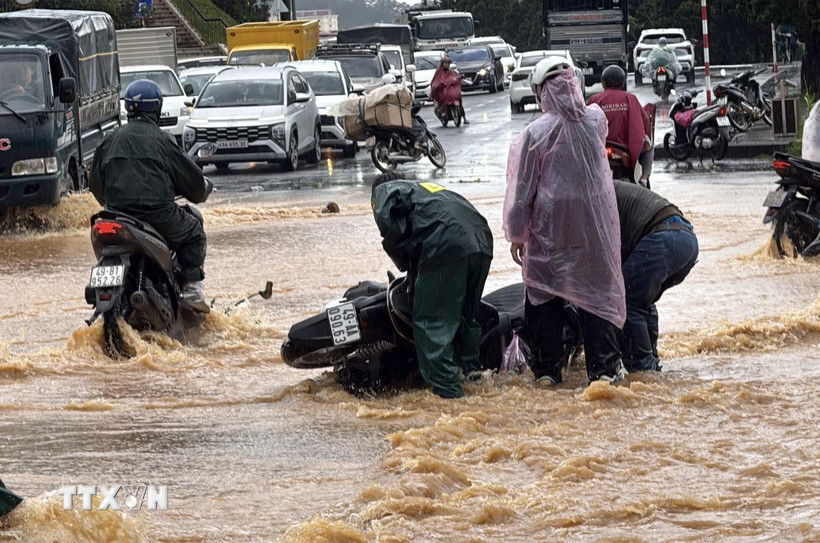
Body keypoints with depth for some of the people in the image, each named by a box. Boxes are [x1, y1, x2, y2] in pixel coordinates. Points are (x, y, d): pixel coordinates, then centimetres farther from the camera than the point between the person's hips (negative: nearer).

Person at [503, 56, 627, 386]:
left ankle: (546, 368, 10)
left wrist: (517, 234, 2)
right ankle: (603, 366, 5)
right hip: (595, 222, 2)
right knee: (596, 291, 8)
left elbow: (523, 187, -7)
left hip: (550, 225, -2)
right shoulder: (596, 120, -6)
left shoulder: (536, 132, -13)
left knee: (544, 296, 9)